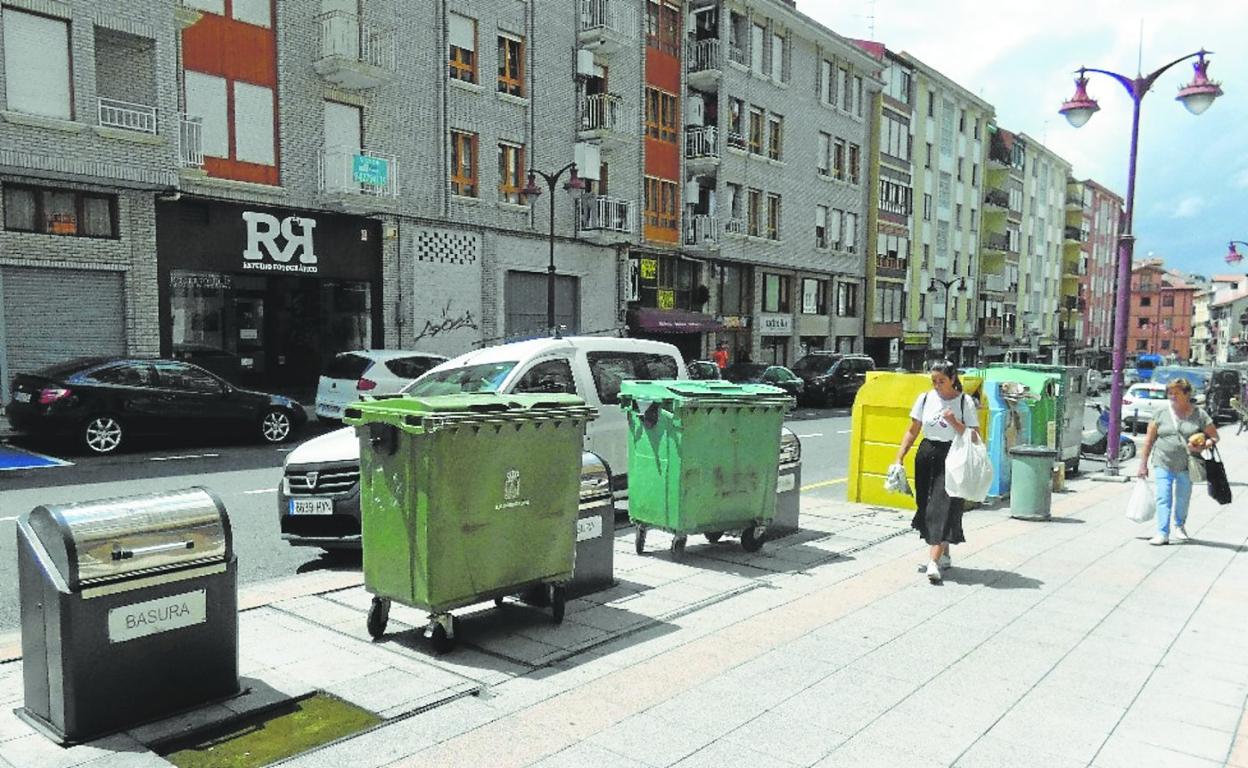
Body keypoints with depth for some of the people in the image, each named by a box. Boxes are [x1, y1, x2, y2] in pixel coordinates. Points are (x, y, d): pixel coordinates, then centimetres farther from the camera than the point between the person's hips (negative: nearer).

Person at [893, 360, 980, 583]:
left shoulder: (965, 402, -5)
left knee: (943, 509, -12)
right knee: (927, 507, 10)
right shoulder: (925, 398, 6)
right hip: (926, 457, 5)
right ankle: (944, 555, 28)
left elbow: (975, 437, -6)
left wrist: (955, 423, -20)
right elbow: (913, 431, 12)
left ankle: (933, 561, -17)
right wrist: (900, 457, 5)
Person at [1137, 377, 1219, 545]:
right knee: (1163, 499, -7)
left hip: (1187, 466, 1)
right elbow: (1149, 440, 4)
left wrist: (1203, 446, -16)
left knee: (1183, 498, 15)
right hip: (1163, 464, 0)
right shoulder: (1161, 413, 2)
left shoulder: (1199, 414, 0)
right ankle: (1162, 534, -5)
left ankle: (1180, 525, 40)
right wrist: (1143, 464, 1)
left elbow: (1214, 437, 6)